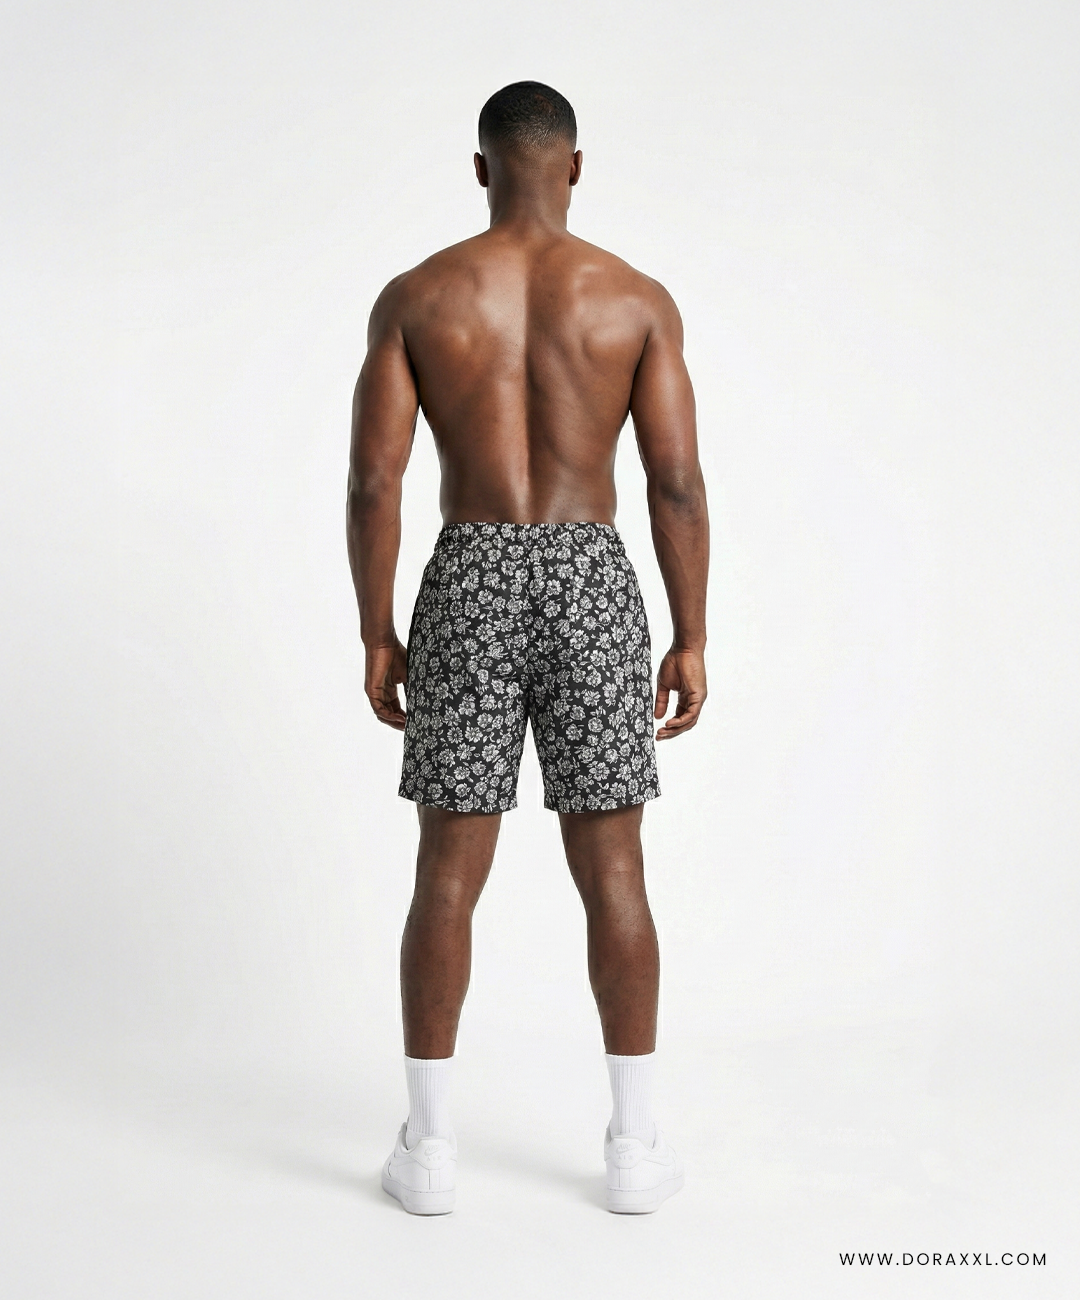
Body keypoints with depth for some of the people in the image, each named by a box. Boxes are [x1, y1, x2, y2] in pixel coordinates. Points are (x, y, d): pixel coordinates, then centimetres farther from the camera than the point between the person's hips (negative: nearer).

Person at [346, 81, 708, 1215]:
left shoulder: (414, 296, 1)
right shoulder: (638, 299, 1)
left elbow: (372, 480, -3)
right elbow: (677, 484, -4)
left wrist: (376, 636, 5)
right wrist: (691, 640, 2)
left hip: (469, 586, 0)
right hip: (590, 586, 0)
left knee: (448, 873, 7)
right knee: (612, 872, 7)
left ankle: (429, 1146, 14)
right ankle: (634, 1145, 14)